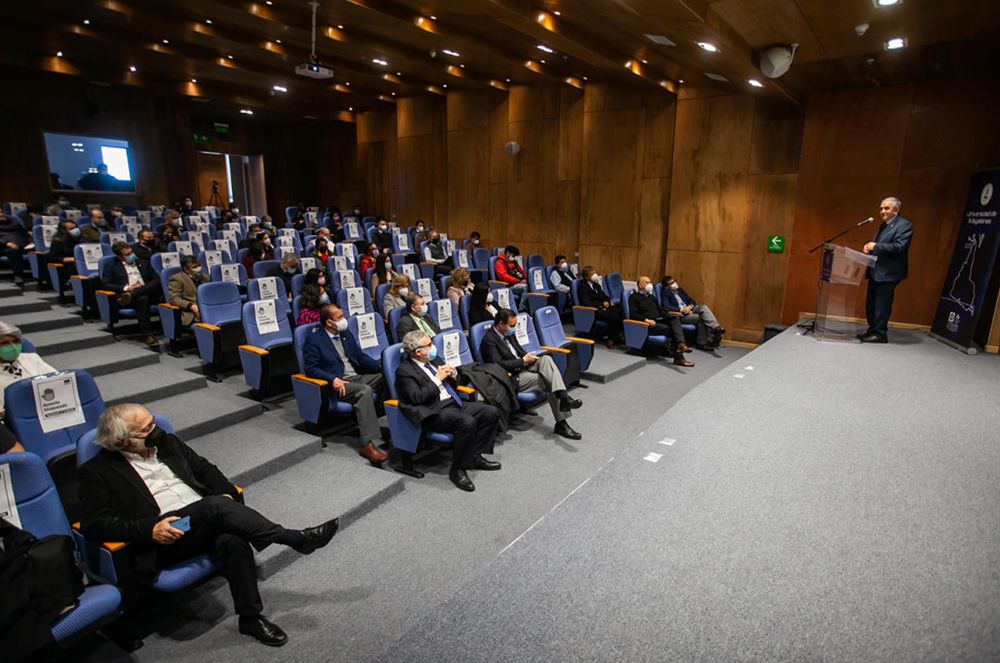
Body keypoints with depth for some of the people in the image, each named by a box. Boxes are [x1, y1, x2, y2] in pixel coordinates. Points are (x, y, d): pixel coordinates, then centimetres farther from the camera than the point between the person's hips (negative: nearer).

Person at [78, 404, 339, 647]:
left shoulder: (166, 442, 17)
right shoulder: (97, 471, 3)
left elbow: (204, 468, 19)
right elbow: (93, 524, -5)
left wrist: (227, 494, 0)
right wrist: (149, 530, -19)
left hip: (207, 523, 5)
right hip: (164, 540, -4)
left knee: (233, 541, -30)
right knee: (215, 505, -34)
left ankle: (251, 617, -12)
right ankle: (296, 539, -29)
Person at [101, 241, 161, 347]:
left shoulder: (143, 264, 26)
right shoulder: (111, 266, 16)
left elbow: (157, 280, 16)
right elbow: (105, 284, 3)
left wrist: (143, 286, -4)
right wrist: (125, 288, -12)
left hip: (148, 294, 3)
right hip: (125, 294, -3)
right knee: (143, 299, -39)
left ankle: (130, 295, -40)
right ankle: (147, 335, -44)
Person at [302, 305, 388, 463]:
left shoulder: (346, 334, 17)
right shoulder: (313, 339, -3)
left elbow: (361, 357, 19)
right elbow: (310, 368, -9)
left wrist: (381, 365, 1)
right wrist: (333, 379, -24)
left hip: (358, 377, 7)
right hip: (339, 383, -7)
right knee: (364, 391, -35)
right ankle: (368, 444, -37)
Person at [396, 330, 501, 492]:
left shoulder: (434, 360, 17)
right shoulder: (404, 370, -6)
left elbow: (453, 385, 26)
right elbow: (417, 398, -19)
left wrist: (452, 374, 3)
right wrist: (438, 379, -13)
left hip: (454, 404, 9)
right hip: (435, 412, -8)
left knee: (492, 412, -6)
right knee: (468, 423, -33)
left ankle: (475, 456, 6)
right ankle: (457, 469, -15)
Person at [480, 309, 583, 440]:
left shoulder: (509, 333, 11)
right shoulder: (489, 340, -15)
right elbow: (498, 365, -23)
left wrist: (528, 357, -1)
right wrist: (523, 361, -16)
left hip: (522, 368, 8)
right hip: (512, 378, -8)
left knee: (546, 359, -20)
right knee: (549, 383, -19)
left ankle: (563, 396, -31)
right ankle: (561, 423, -13)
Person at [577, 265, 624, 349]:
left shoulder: (596, 284, 20)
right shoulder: (582, 287, -5)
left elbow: (604, 296, 22)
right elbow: (587, 303, -16)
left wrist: (608, 302, -2)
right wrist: (602, 304, -14)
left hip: (603, 307, 8)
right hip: (592, 311, -8)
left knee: (620, 311, -18)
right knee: (613, 316, -30)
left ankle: (618, 335, -11)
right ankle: (611, 339, -14)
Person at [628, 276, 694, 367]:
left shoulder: (652, 296, 28)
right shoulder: (634, 297, 5)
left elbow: (660, 309, 28)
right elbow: (633, 314, -8)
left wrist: (670, 315, 6)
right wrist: (646, 319, -22)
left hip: (659, 320, 6)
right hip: (649, 324, -6)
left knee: (675, 317, -24)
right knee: (671, 329, -25)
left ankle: (681, 344, -42)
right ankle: (679, 357, -22)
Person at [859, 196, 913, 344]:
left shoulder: (904, 225, -9)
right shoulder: (884, 224, 17)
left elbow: (899, 247, -20)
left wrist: (876, 246, -20)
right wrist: (870, 247, 1)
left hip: (888, 272, -9)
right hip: (876, 271, 9)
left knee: (882, 304, -5)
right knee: (871, 303, 12)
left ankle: (880, 334, 1)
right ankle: (872, 330, 21)